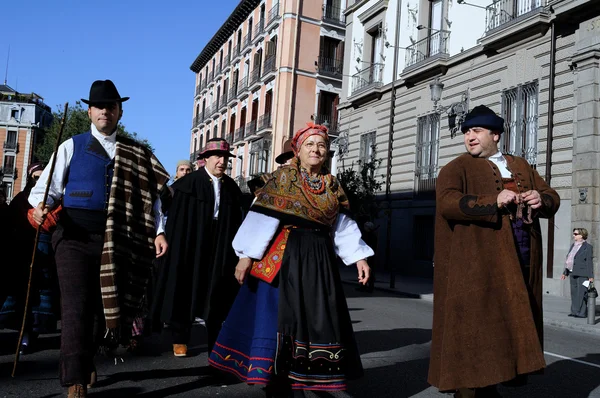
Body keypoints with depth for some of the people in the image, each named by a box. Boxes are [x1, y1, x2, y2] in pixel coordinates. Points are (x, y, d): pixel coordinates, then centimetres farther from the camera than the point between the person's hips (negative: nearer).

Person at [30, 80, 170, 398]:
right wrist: (39, 206, -20)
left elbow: (151, 194, 5)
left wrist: (158, 231, -7)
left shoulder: (136, 153, 11)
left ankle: (86, 363, 34)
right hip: (75, 235, -2)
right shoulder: (72, 146, 7)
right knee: (76, 306, -10)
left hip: (115, 238, 2)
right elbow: (47, 187, 2)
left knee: (104, 303, 11)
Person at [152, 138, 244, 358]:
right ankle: (180, 339, 20)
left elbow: (236, 222, 6)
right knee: (185, 290, 6)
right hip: (191, 246, -3)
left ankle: (215, 342, 19)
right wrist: (173, 245, -13)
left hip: (220, 250, 3)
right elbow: (176, 218, -7)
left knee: (216, 295, 8)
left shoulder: (231, 188, 7)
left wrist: (234, 251, 2)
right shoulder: (189, 183, -4)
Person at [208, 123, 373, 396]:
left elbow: (343, 227, 12)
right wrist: (247, 255, -13)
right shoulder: (281, 178, -1)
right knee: (280, 315, 0)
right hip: (284, 256, -4)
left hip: (319, 260, 4)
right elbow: (261, 218, -8)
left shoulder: (333, 187, 11)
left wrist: (359, 258, 3)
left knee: (316, 319, 6)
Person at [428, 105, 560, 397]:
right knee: (477, 327, -4)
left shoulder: (521, 167, 19)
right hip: (476, 265, -6)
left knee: (515, 324, 11)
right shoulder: (457, 168, 1)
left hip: (521, 262, 6)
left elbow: (552, 199, 16)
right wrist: (494, 202, -26)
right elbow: (448, 202, -17)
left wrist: (541, 200, -8)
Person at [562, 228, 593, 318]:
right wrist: (565, 273, 17)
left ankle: (582, 313, -2)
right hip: (573, 273, 8)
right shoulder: (573, 245, 15)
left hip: (582, 274, -8)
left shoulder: (587, 247, -7)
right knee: (574, 293, 10)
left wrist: (591, 276, -14)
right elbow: (569, 261, 18)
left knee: (582, 293, -7)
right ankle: (574, 311, 16)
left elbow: (589, 262, -11)